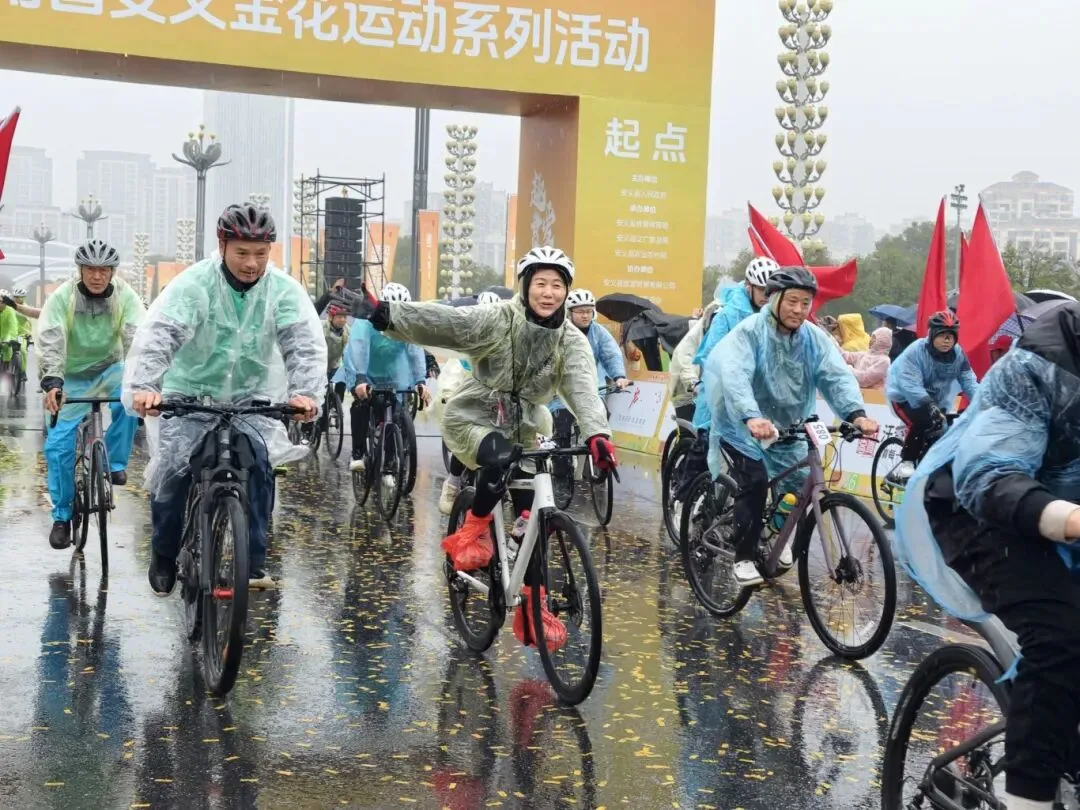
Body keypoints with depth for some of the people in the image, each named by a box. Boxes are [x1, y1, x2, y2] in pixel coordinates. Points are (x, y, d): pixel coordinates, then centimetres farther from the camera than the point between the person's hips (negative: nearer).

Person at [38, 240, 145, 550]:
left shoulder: (125, 296, -15)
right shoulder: (61, 298, -17)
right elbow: (51, 342, -28)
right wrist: (52, 383, -43)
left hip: (110, 369, 0)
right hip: (73, 376, 0)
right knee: (58, 444, -7)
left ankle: (115, 463, -12)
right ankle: (62, 515, 9)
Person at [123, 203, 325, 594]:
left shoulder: (283, 291, -10)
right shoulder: (193, 284, -17)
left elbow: (306, 344, -19)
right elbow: (157, 335, -28)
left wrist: (305, 392, -38)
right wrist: (143, 386, -45)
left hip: (251, 399, 1)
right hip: (189, 395, -1)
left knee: (259, 460, -21)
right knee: (173, 468, -13)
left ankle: (254, 561, -8)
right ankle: (164, 555, 14)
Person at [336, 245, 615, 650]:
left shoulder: (572, 341, -9)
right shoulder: (499, 320, -17)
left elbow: (583, 388, -26)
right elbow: (443, 321, -30)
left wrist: (596, 433, -47)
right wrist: (386, 313, -47)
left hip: (521, 429, 4)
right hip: (472, 418, -4)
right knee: (499, 460, -36)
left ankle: (530, 608, 13)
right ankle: (473, 531, -10)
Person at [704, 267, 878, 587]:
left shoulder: (815, 339, -4)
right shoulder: (749, 332, -17)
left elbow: (837, 376, -17)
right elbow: (735, 376, -33)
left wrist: (856, 413, -37)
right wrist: (752, 417, -51)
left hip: (789, 429, 5)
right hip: (743, 427, -4)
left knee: (800, 488, 0)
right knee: (755, 482, -22)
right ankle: (744, 557, -6)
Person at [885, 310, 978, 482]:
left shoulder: (958, 355, -11)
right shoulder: (916, 351, -28)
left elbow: (969, 382, -13)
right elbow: (911, 385, -36)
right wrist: (931, 407, -48)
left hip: (935, 399, 6)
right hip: (905, 395, -6)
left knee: (937, 435, -4)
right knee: (922, 422, -31)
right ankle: (906, 463, -12)